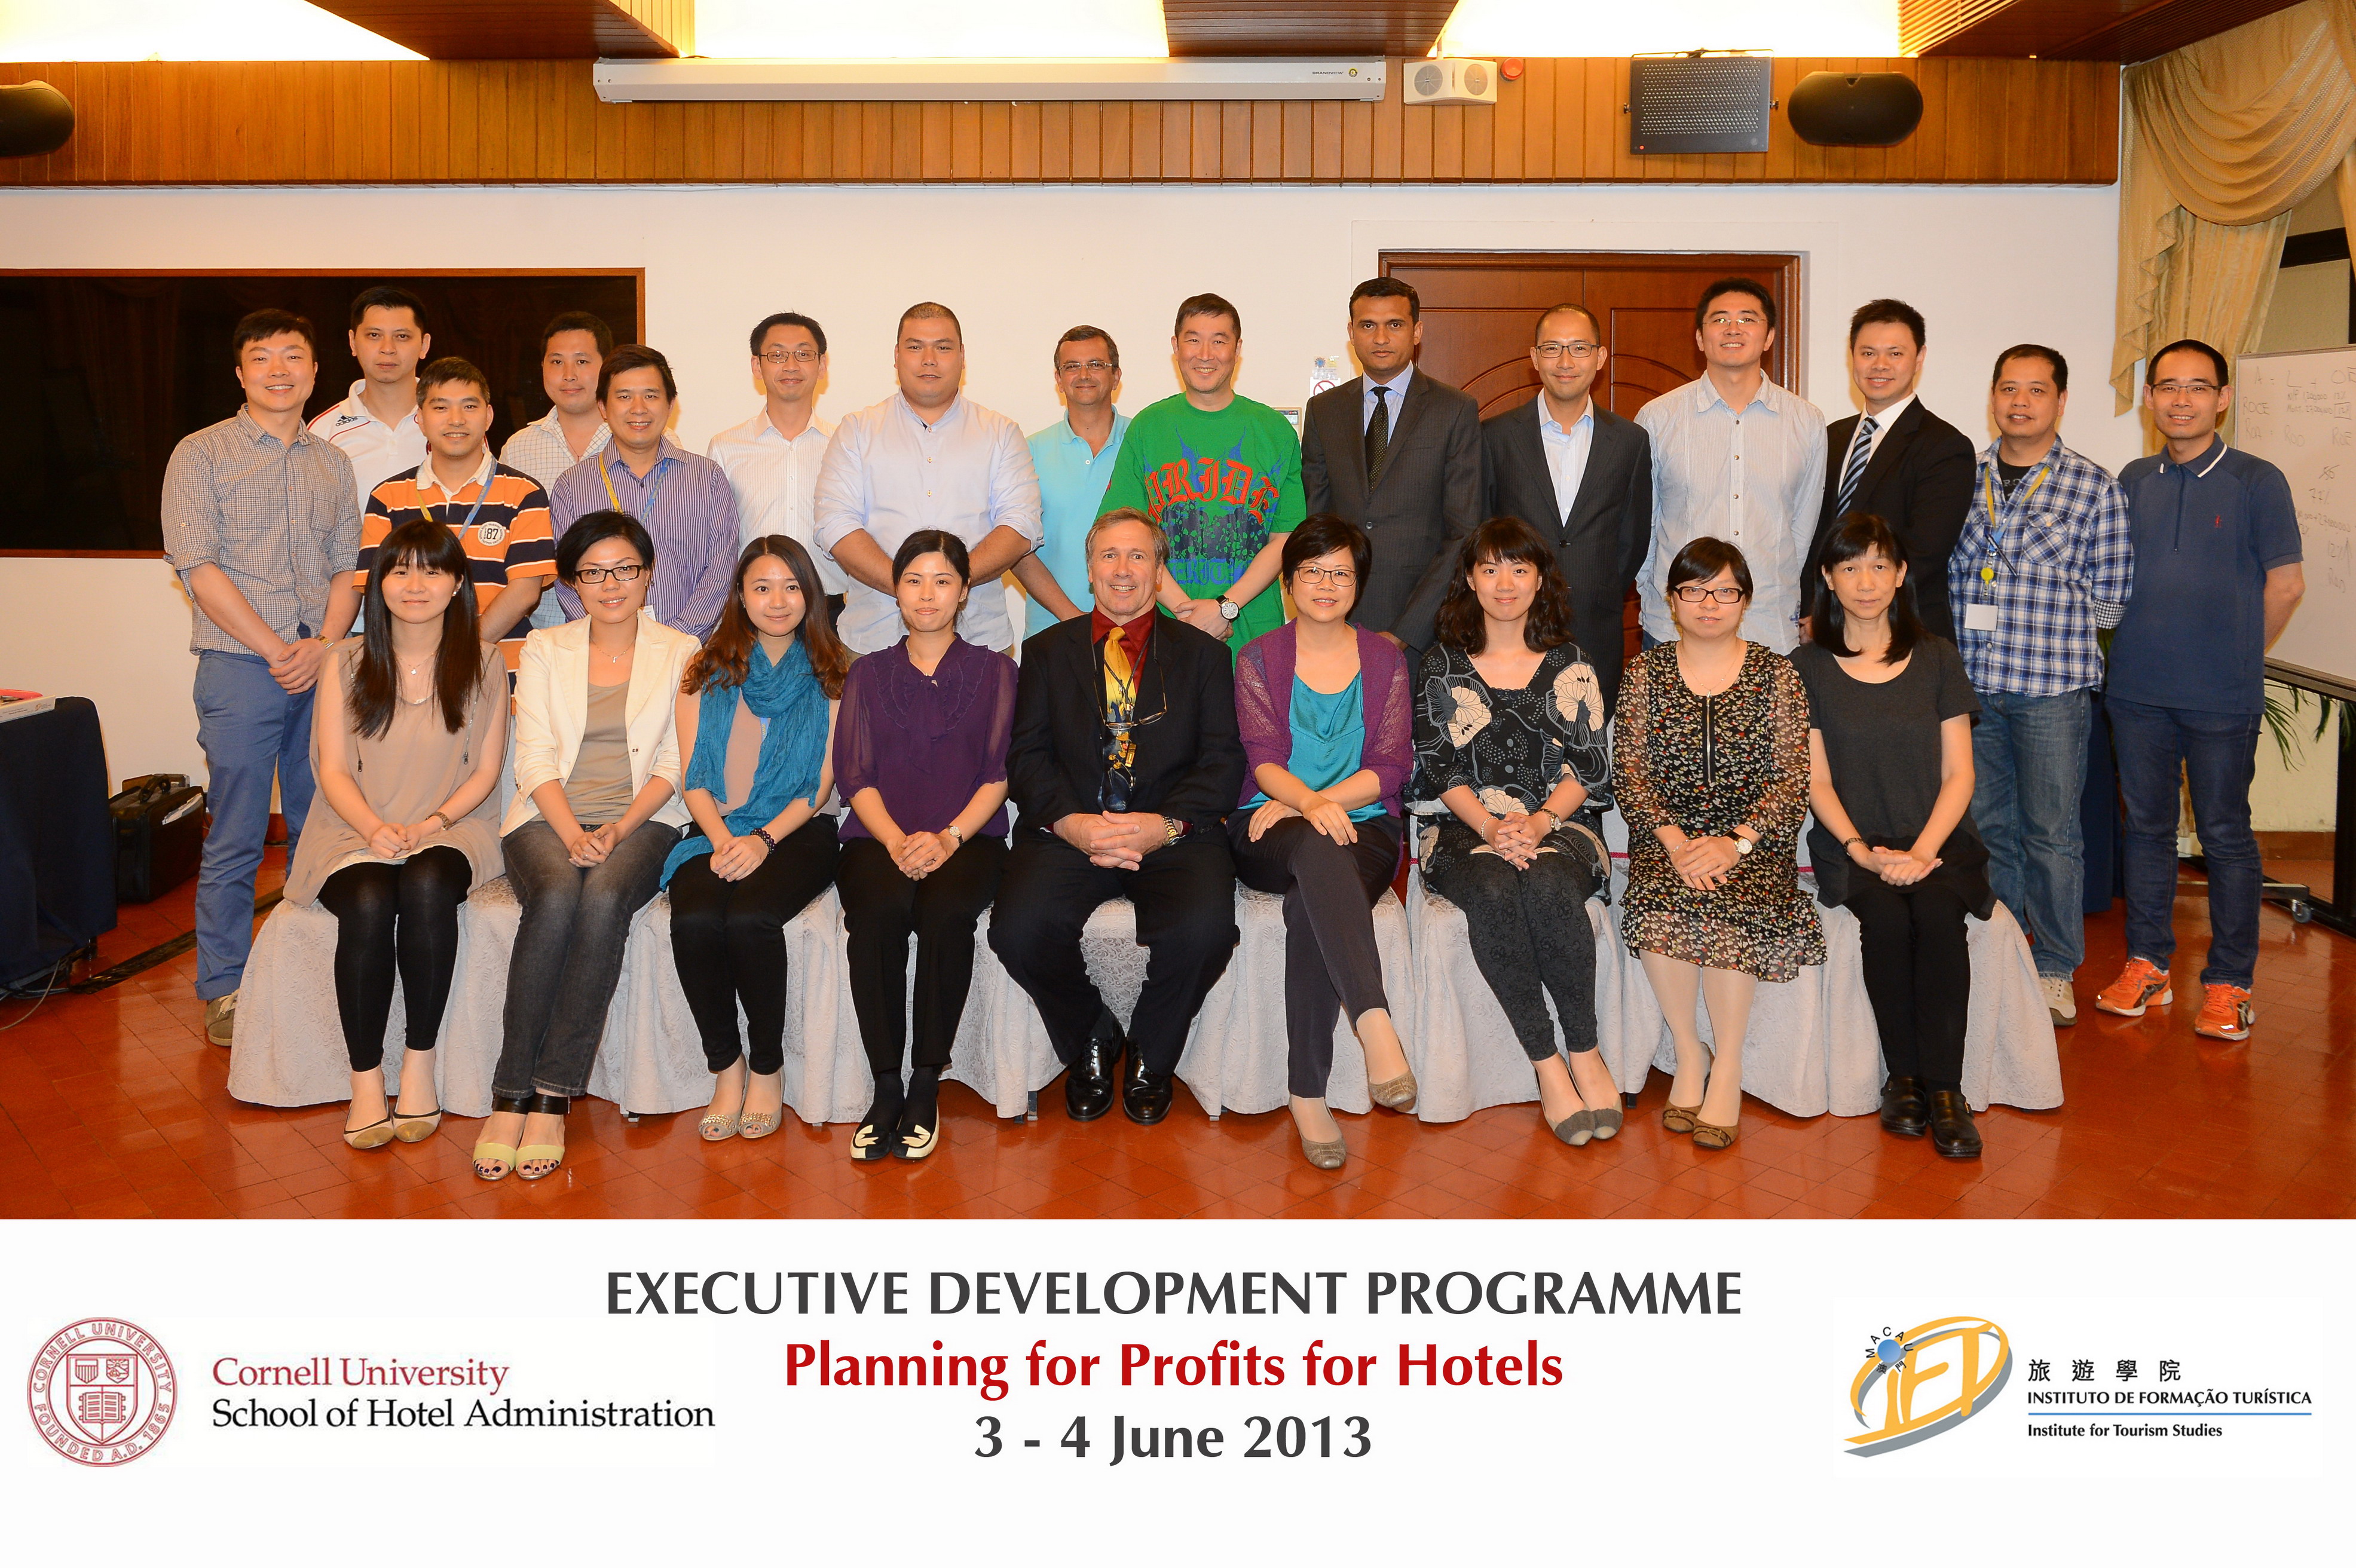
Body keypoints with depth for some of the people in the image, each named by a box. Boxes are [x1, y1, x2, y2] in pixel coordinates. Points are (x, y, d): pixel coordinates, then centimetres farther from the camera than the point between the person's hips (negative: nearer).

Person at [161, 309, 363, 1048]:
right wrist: (278, 651, -11)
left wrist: (326, 643, -7)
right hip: (240, 664, -4)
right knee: (235, 838, 0)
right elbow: (198, 567, -6)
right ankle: (225, 990, 10)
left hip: (324, 666, 4)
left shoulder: (331, 462, 15)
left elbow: (348, 567, 11)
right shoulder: (201, 454, 3)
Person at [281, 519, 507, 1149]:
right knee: (369, 903, -33)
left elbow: (486, 770, 4)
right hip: (356, 832, 1)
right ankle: (366, 1081, -24)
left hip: (450, 831, 0)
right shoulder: (348, 661, 7)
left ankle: (419, 1066, -23)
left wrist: (432, 823, -13)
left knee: (426, 885, -35)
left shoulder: (483, 662, 7)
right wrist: (375, 828, -16)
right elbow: (333, 770, 3)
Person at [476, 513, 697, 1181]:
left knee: (604, 897, -34)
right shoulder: (544, 650, 15)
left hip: (642, 819, 0)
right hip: (550, 816, 1)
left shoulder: (678, 652, 12)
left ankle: (553, 1098, -32)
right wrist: (571, 832, -14)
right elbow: (535, 757, 4)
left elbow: (675, 763, 4)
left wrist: (618, 830, -12)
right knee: (556, 897, -34)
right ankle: (510, 1096, -30)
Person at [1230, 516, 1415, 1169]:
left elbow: (1391, 767, 4)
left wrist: (1321, 801, -13)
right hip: (1270, 833, -1)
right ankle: (1376, 1026, -53)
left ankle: (1308, 1096, -34)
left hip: (1364, 827, 1)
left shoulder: (1385, 658, 14)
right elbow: (1264, 757, -2)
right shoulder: (1259, 657, 12)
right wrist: (1309, 803, -25)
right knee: (1318, 849, -39)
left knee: (1309, 906, -35)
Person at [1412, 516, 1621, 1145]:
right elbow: (1438, 765, 3)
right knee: (1493, 891, -34)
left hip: (1559, 826, 0)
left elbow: (1591, 764, 5)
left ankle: (1585, 1052, -23)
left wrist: (1540, 821, -14)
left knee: (1548, 885, -35)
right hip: (1467, 830, 0)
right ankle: (1548, 1065, -28)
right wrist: (1490, 825, -14)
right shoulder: (1444, 666, 11)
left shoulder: (1570, 667, 12)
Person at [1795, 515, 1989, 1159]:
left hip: (1936, 839, 1)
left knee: (1936, 911, -31)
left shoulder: (1937, 658, 9)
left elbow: (1958, 773, 4)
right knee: (1884, 915, -31)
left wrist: (1922, 850, -12)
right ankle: (1903, 1076, -17)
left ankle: (1944, 1084, -23)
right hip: (1853, 845, -1)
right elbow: (1817, 781, 3)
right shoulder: (1807, 666, 6)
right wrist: (1862, 850, -14)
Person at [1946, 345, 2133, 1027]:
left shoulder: (2094, 489, -1)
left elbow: (2109, 600, -1)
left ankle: (2055, 969, 18)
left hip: (2054, 686, -3)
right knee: (1986, 825, 11)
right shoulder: (1961, 478, 7)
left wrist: (2040, 611, -6)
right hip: (1970, 680, 3)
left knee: (2051, 833, 4)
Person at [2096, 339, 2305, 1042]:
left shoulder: (2257, 481, -4)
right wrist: (2152, 649, 8)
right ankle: (2147, 964, 22)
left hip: (2223, 696, -4)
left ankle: (2229, 983, 11)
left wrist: (2236, 660, 4)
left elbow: (2285, 585, -1)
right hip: (2137, 690, 4)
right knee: (2146, 825, 11)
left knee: (2225, 835, 2)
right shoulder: (2133, 481, 8)